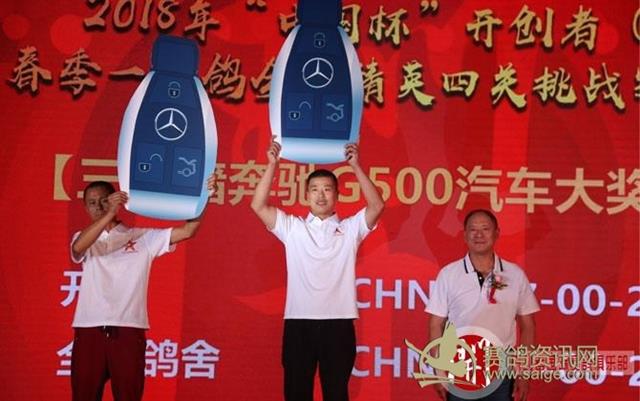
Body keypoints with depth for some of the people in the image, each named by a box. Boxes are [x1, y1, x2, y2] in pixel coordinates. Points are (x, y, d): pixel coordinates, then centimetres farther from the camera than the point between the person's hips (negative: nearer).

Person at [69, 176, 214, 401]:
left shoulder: (143, 237, 8)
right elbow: (78, 248, -15)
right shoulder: (83, 239, 10)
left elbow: (187, 231, -1)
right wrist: (110, 213, -26)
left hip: (129, 330, -1)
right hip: (89, 330, 1)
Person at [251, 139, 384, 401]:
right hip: (299, 322, 0)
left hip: (338, 323, 0)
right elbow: (258, 206, -3)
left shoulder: (350, 229, 8)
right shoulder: (292, 228, 8)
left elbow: (377, 206, -7)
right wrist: (272, 165, -8)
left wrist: (355, 166, -10)